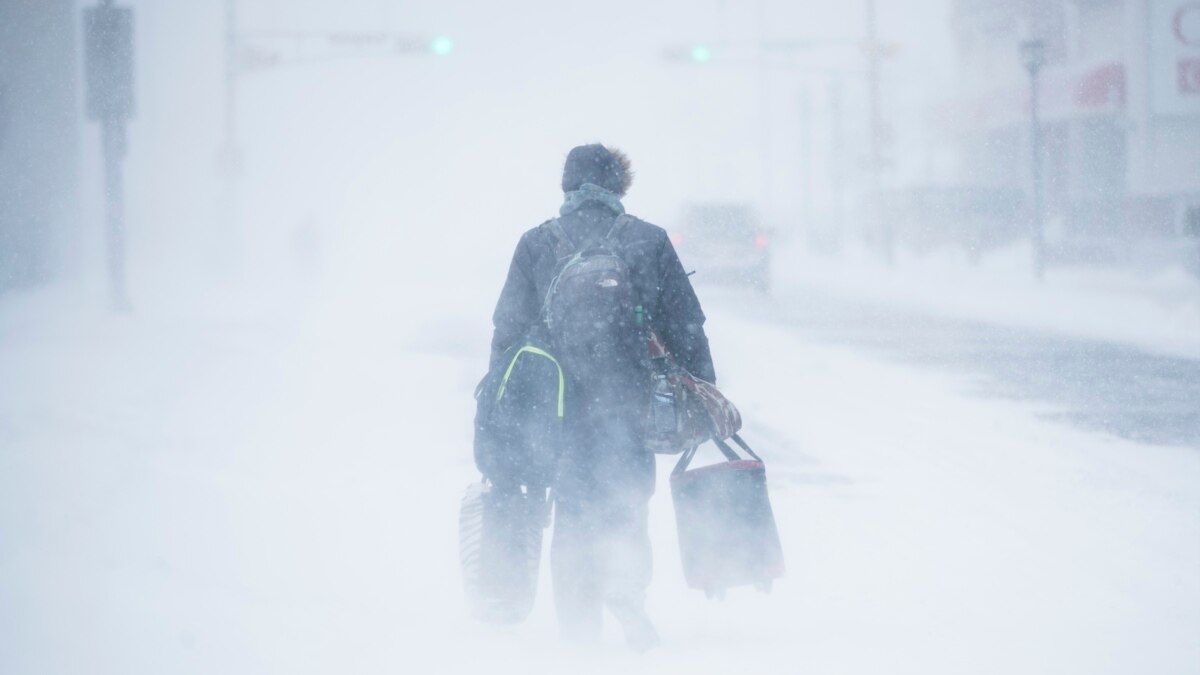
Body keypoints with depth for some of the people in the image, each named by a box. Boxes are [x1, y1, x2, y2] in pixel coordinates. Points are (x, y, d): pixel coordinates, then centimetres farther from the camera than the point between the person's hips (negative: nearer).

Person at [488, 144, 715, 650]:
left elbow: (509, 328, 6)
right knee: (626, 498, 6)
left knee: (573, 510, 11)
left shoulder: (537, 243, 5)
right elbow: (686, 326, 3)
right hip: (629, 396, -1)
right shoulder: (648, 241, 3)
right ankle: (626, 586, -21)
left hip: (561, 400, 1)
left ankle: (578, 627, 11)